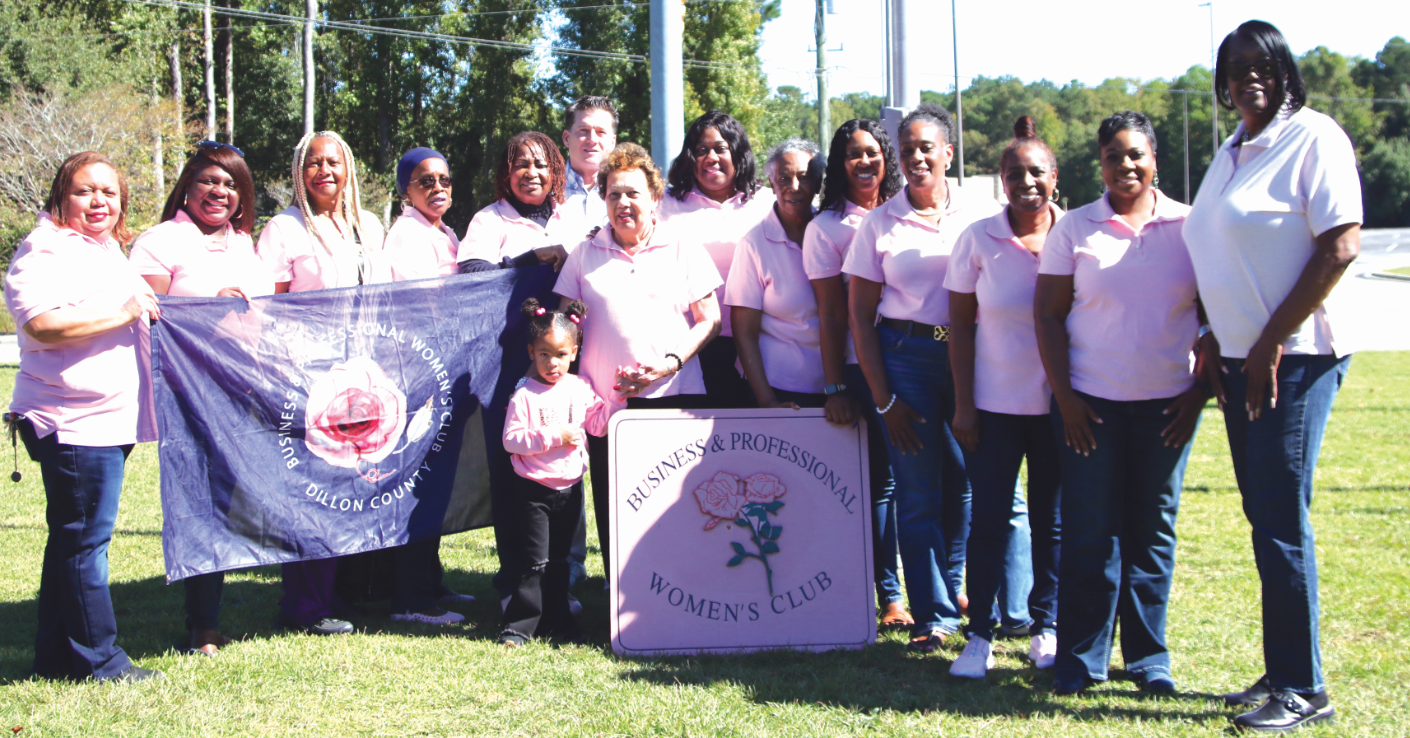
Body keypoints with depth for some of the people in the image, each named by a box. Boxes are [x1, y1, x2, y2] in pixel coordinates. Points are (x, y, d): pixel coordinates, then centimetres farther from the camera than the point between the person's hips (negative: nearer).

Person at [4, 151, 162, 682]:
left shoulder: (109, 250, 21)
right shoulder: (46, 251, -11)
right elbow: (43, 323, -26)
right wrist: (124, 314, -20)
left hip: (109, 419, 10)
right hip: (74, 421, -10)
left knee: (73, 538, 14)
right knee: (84, 538, -5)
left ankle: (56, 657, 21)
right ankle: (96, 658, 3)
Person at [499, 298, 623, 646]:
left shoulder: (580, 389, 4)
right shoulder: (525, 395, -11)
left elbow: (598, 424, 5)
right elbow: (512, 439, -17)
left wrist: (618, 397, -6)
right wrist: (555, 436, -21)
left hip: (570, 488, 5)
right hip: (535, 490, -5)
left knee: (558, 559, 16)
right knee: (534, 561, -6)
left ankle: (556, 620, 26)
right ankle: (520, 624, 1)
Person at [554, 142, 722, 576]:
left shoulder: (683, 250, 9)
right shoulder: (586, 255, 14)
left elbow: (710, 320, 5)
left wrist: (671, 363, -8)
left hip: (675, 396, -1)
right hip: (606, 401, 2)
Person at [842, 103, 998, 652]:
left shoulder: (976, 219, 6)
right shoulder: (879, 224, 3)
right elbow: (859, 315, 3)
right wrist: (883, 398, -2)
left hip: (968, 355, 1)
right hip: (905, 355, -1)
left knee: (964, 482, 7)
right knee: (918, 491, 0)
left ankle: (951, 589, 29)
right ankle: (934, 614, 9)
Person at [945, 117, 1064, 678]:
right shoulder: (979, 239, -1)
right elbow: (961, 325, 2)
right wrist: (963, 403, -3)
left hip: (1059, 404, 1)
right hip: (994, 403, 0)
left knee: (1053, 519, 8)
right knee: (990, 518, 0)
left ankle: (1047, 628, 22)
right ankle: (979, 635, 8)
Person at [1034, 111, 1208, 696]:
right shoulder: (1073, 230, 2)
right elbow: (1047, 314, 2)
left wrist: (1200, 391, 0)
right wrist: (1064, 396, -5)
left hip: (1167, 402, 1)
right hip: (1090, 401, -1)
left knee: (1154, 529, 6)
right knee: (1090, 531, 0)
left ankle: (1148, 658, 17)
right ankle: (1080, 661, 10)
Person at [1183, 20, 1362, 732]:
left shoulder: (1313, 136, -8)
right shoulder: (1231, 154, 16)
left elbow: (1342, 246, -16)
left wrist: (1271, 343, -17)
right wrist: (1216, 345, 13)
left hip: (1293, 359, -8)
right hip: (1241, 361, 8)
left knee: (1282, 521, -7)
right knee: (1263, 520, 11)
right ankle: (1280, 673, 19)